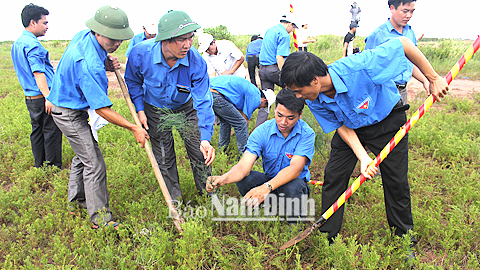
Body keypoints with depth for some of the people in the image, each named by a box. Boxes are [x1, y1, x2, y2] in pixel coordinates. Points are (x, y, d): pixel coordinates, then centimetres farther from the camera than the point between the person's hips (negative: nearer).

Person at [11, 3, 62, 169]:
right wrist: (48, 97, -27)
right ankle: (54, 168, 4)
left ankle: (39, 166, 25)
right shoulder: (32, 45, -15)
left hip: (30, 98, 10)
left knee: (37, 131, 16)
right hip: (42, 98, -10)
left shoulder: (17, 43, 17)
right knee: (52, 131, -2)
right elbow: (38, 72, -23)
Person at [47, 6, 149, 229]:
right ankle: (100, 218, 2)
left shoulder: (84, 35, -5)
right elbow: (101, 108, -30)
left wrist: (106, 64, -7)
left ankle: (76, 201, 39)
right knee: (94, 163, -8)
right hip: (69, 114, -10)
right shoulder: (90, 65, -34)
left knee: (83, 155, 22)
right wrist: (134, 128, -23)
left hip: (67, 105, 10)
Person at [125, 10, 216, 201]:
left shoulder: (196, 62, -31)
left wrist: (205, 138, -40)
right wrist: (140, 110, -10)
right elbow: (133, 82, -5)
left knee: (199, 151, 2)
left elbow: (203, 102, -30)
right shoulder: (140, 53, -29)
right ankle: (175, 198, 29)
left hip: (185, 108, 0)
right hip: (156, 110, 0)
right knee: (164, 158, 8)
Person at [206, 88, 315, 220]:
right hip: (270, 180, 2)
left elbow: (295, 168, -32)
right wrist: (223, 179, -46)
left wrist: (266, 187, -49)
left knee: (293, 187, -37)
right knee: (243, 179, -27)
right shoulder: (262, 131, -13)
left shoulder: (307, 134, -18)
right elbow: (244, 165, -23)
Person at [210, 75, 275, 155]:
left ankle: (222, 149, 36)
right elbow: (245, 119, 7)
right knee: (241, 124, 0)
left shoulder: (251, 88, 29)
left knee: (225, 121, 28)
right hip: (216, 96, -10)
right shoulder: (255, 98, 1)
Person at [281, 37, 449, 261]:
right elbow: (342, 126, -13)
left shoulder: (358, 67, -40)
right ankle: (327, 237, 16)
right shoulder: (314, 101, -22)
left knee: (397, 182, 4)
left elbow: (403, 43, -28)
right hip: (351, 128, 3)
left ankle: (404, 238, 28)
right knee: (333, 176, -3)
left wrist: (433, 78, -21)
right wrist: (363, 157, -26)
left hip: (388, 122, -3)